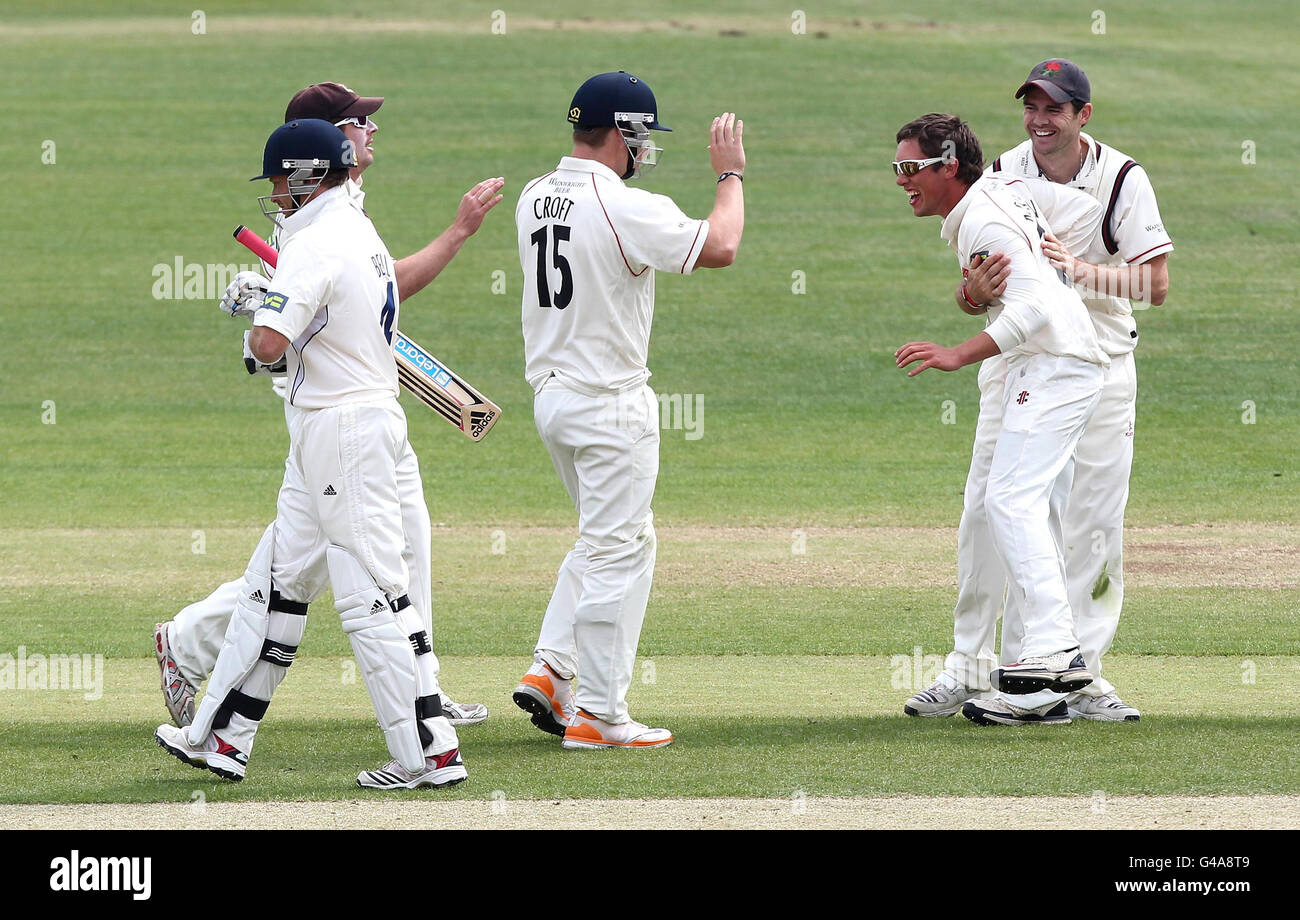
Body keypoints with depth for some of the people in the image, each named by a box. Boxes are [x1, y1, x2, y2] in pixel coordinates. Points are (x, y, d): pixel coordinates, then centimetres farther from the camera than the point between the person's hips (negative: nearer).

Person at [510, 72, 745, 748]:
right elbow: (719, 247, -17)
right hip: (610, 402, -9)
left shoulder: (535, 200, 5)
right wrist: (730, 172, -4)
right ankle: (598, 714, 1)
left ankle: (550, 670, 13)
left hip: (550, 392, 9)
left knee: (607, 539, 22)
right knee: (618, 552, -1)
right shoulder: (623, 209, -20)